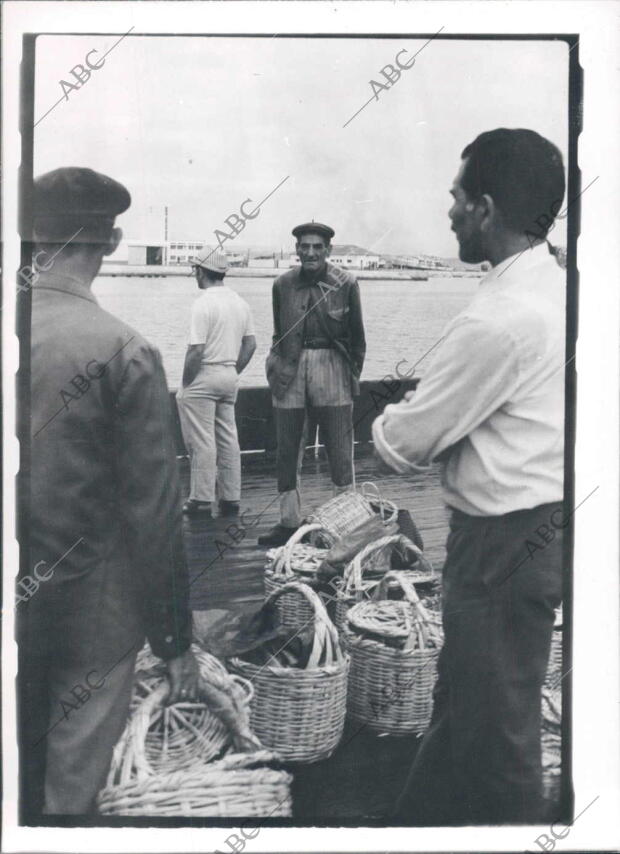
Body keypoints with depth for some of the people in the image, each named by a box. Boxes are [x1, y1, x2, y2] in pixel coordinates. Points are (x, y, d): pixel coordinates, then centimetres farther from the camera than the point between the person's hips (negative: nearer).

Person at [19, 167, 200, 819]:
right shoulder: (124, 352, -18)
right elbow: (153, 512, -16)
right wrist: (175, 641, -6)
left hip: (16, 613, 5)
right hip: (90, 616, -4)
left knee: (16, 781, 23)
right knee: (72, 788, 13)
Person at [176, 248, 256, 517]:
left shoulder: (203, 303, -16)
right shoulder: (240, 302, 8)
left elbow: (197, 350, -20)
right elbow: (250, 344, 12)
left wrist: (184, 384, -10)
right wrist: (234, 372, 17)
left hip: (204, 377, -8)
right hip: (230, 377, 8)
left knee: (201, 443, -1)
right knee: (228, 440, 12)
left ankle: (202, 500, 4)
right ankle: (231, 499, 16)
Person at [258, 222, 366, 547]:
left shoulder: (346, 284, 1)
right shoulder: (282, 285, 8)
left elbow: (357, 336, 6)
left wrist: (353, 375, 3)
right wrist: (276, 365, 5)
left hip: (331, 365, -3)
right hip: (290, 371, 3)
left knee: (340, 450, 0)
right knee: (287, 450, 7)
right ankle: (289, 522, 18)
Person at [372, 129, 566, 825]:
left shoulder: (500, 320, -24)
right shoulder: (555, 289, 5)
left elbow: (402, 446, -15)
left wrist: (386, 425, 4)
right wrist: (417, 416, 2)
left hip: (504, 539, -10)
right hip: (539, 523, 10)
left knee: (494, 723, 8)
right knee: (463, 697, 24)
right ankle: (424, 818, 42)